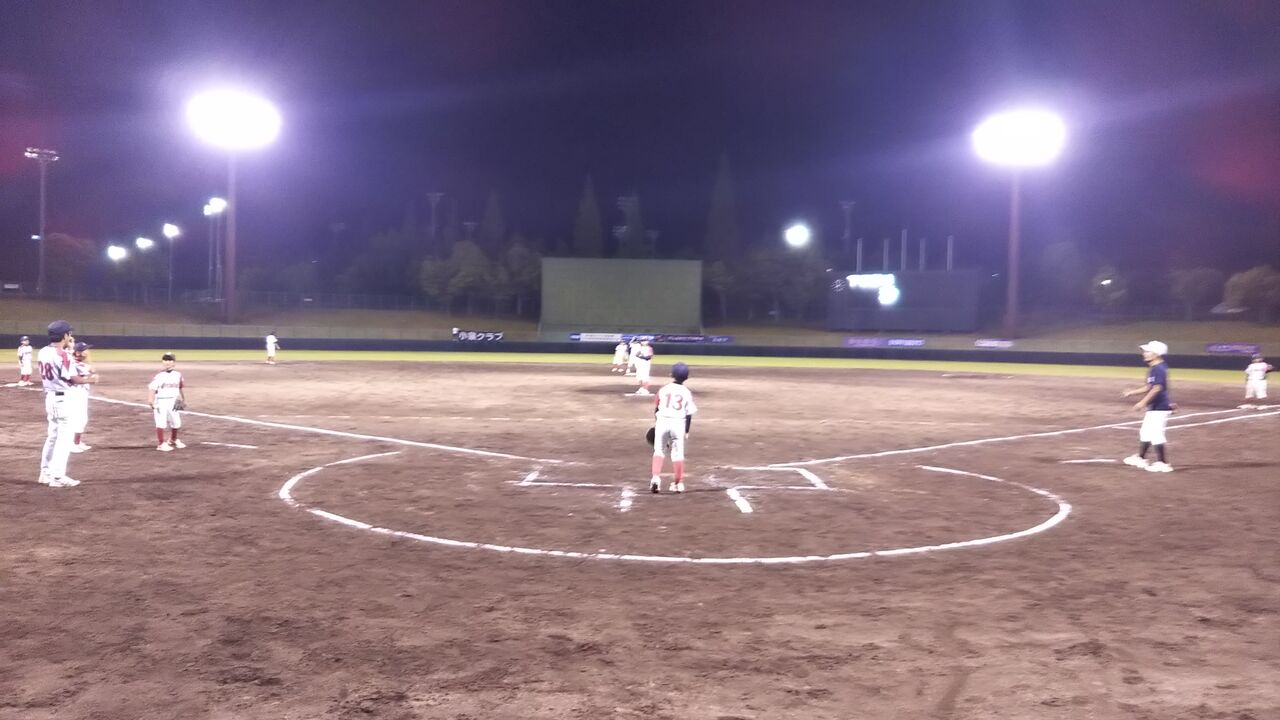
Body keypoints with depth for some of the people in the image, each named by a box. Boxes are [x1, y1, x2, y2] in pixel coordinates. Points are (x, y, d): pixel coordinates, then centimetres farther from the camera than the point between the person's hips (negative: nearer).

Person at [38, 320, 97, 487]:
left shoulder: (43, 352, 6)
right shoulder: (63, 354, -18)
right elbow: (72, 379, -18)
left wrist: (68, 348, 15)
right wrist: (89, 380, -1)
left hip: (50, 397, 9)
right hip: (63, 398, -9)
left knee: (52, 435, 18)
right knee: (64, 437, -3)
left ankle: (45, 473, 24)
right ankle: (58, 477, -2)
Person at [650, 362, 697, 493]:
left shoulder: (664, 389, 2)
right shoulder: (686, 392, 2)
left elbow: (656, 408, 7)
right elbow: (689, 414, 1)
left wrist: (655, 422, 21)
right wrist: (687, 431, 10)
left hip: (662, 421, 0)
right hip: (679, 423, 0)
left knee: (659, 450, 10)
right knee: (678, 453, 10)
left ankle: (655, 477, -8)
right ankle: (679, 483, 16)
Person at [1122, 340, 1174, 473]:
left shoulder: (1158, 369, -18)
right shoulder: (1153, 368, 13)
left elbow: (1157, 388, -25)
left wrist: (1143, 402, -26)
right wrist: (1132, 392, 18)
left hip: (1159, 408, -11)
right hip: (1153, 407, 11)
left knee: (1156, 434, -8)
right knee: (1145, 432, 18)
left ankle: (1163, 463, -2)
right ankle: (1140, 458, 29)